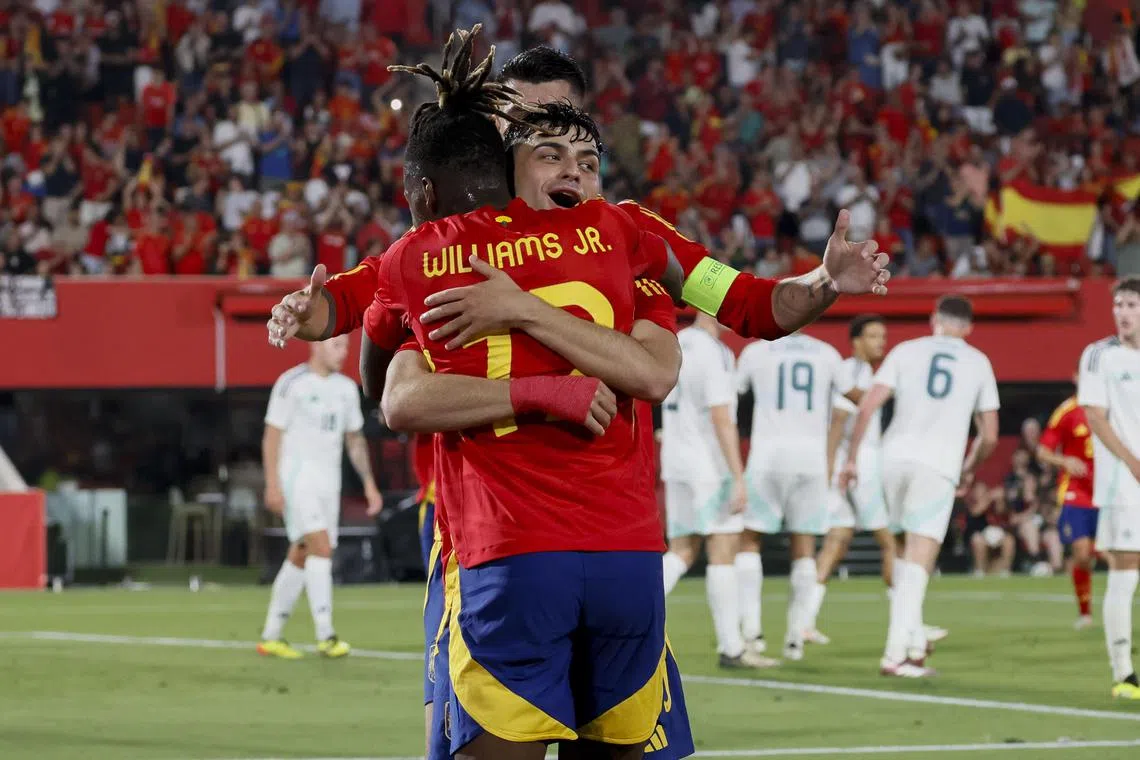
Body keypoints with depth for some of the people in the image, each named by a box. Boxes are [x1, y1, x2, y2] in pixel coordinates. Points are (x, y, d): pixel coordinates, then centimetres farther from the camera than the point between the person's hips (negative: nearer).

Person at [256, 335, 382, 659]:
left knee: (301, 558, 7)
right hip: (297, 477, -7)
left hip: (328, 482, 7)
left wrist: (369, 483, 11)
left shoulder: (346, 389, 12)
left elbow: (355, 440, 19)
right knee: (321, 547, -19)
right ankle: (325, 636, -22)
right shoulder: (291, 384, -8)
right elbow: (272, 437, -9)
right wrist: (272, 485, -16)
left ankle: (271, 637, 15)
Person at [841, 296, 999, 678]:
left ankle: (914, 642, 18)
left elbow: (867, 406, 0)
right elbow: (989, 435, 14)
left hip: (897, 456, 2)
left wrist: (851, 457, 7)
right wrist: (970, 468, 32)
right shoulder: (979, 363, 12)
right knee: (918, 563, -5)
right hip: (939, 466, -2)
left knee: (906, 550, 20)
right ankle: (896, 654, -14)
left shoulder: (906, 351, 10)